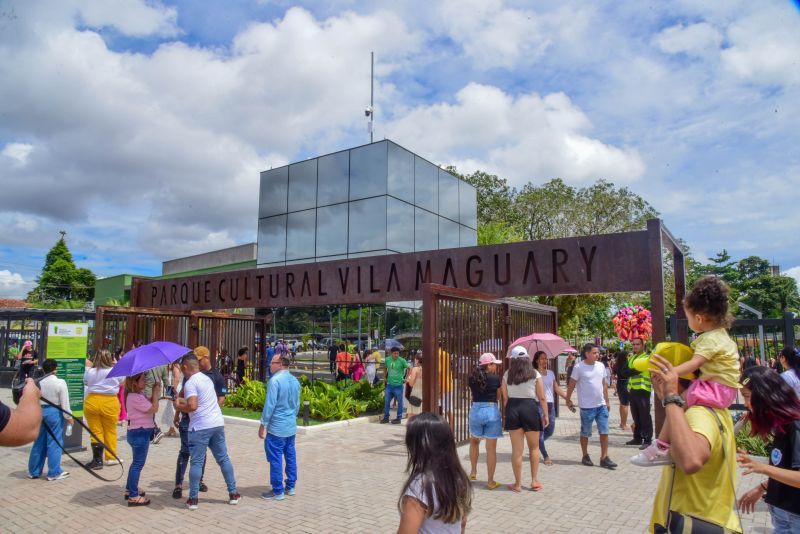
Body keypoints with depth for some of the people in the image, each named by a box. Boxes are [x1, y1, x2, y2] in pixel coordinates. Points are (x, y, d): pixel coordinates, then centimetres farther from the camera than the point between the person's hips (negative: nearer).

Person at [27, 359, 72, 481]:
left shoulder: (37, 382, 1)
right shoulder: (60, 383, -12)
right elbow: (64, 402, -10)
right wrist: (68, 416, -1)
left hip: (39, 411, 5)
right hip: (54, 413, -5)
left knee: (39, 442, 16)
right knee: (54, 443, 1)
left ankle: (33, 471, 24)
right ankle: (54, 472, 5)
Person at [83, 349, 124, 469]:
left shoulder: (89, 372, -2)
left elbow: (85, 383, 14)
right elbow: (122, 382, 12)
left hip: (92, 402, 1)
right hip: (110, 402, -1)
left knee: (95, 431, 8)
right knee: (110, 431, 13)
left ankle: (97, 460, 2)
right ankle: (110, 457, 24)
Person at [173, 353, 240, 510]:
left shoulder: (190, 383, -10)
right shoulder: (207, 378, 15)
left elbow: (192, 406, -21)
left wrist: (179, 407, -3)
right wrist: (183, 401, 27)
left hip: (200, 427, -7)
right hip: (217, 423, 7)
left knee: (196, 462, 3)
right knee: (223, 459, 12)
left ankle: (193, 499, 11)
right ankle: (233, 494, 18)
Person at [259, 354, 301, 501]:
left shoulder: (275, 380, -18)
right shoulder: (295, 381, 5)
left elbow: (270, 405, -18)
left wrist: (263, 424, -10)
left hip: (276, 427, -7)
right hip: (291, 426, 8)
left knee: (276, 459, 2)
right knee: (290, 456, 15)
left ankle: (278, 491, 8)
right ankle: (290, 486, 24)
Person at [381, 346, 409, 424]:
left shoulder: (402, 361, -11)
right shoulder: (387, 360, 1)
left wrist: (406, 379, -5)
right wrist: (384, 377, 16)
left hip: (398, 385, -4)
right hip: (389, 384, 4)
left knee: (399, 402, 5)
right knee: (386, 401, 8)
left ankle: (399, 418, 16)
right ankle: (386, 417, 20)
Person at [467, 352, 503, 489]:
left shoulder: (472, 378, 1)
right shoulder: (496, 378, -7)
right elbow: (498, 397, 4)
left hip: (475, 411, 3)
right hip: (492, 411, -3)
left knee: (474, 442, 26)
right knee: (491, 448, 4)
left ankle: (473, 472, 30)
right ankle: (490, 481, 10)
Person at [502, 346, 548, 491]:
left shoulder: (507, 374, 3)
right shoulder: (535, 374, 0)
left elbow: (505, 398, 1)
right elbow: (542, 398, 0)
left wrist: (507, 414, 11)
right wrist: (545, 415, 8)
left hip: (512, 409, 1)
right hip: (530, 408, -1)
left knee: (517, 449, 7)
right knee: (534, 447, 17)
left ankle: (518, 484, 15)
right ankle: (534, 481, 22)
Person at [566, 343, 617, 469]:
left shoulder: (601, 366, 5)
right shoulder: (579, 367, -12)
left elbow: (604, 384, 13)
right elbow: (571, 385, -6)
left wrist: (607, 401, 14)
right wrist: (568, 400, -3)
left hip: (601, 405, 5)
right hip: (587, 406, -4)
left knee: (604, 432, 3)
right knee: (585, 433, 9)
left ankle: (604, 458, 11)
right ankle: (585, 456, 25)